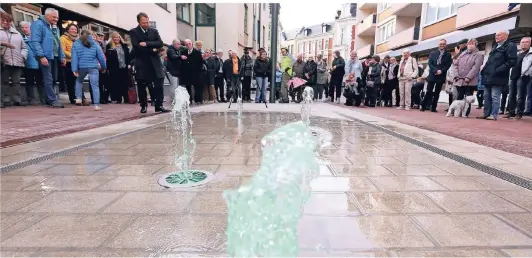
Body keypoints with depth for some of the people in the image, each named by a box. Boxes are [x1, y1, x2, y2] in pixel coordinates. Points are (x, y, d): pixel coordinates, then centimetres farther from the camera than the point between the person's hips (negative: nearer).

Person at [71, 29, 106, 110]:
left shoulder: (76, 44, 10)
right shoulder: (95, 43, 11)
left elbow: (74, 57, 0)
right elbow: (100, 56, 9)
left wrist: (74, 69, -3)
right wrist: (104, 66, 19)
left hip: (81, 67, 1)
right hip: (93, 67, -1)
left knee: (79, 81, 28)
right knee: (95, 86, -4)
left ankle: (78, 98, 19)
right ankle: (96, 105, -11)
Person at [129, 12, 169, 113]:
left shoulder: (154, 31, 11)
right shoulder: (133, 32, 2)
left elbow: (160, 43, -3)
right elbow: (136, 47, -11)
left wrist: (147, 44, -14)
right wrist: (152, 49, -9)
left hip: (155, 62, 2)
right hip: (141, 63, -2)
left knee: (159, 84, -5)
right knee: (142, 86, 3)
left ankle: (159, 105, 2)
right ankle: (143, 106, 15)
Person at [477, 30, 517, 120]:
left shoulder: (510, 46, -3)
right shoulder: (495, 46, 23)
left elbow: (512, 61, -13)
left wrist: (498, 70, -19)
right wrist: (485, 69, 13)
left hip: (497, 77, -8)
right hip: (488, 76, 8)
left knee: (495, 97, -7)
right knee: (487, 97, 9)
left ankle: (493, 115, -3)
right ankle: (486, 114, 14)